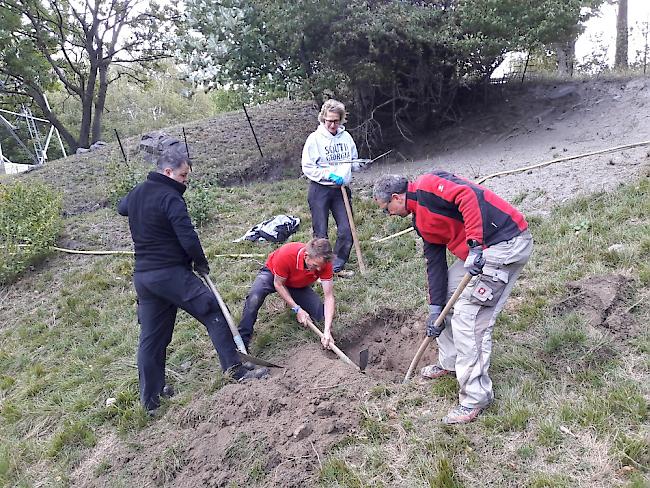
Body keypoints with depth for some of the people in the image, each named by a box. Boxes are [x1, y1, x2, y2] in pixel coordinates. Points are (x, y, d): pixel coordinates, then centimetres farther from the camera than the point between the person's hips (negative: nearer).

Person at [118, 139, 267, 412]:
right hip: (172, 274, -9)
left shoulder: (136, 193, 12)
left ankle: (150, 398, 24)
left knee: (151, 337, 14)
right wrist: (201, 263, -4)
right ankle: (236, 371, 2)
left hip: (143, 276, 9)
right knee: (214, 315, -1)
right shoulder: (170, 198, -15)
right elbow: (188, 238, -20)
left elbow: (122, 207, 36)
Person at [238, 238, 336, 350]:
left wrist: (327, 331, -37)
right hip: (273, 274, -3)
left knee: (321, 315, -12)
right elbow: (278, 284, -24)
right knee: (254, 298, -34)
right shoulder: (286, 254, -40)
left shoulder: (324, 263, -31)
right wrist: (297, 309, -29)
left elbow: (329, 296, -28)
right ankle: (241, 341, -21)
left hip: (299, 285, 3)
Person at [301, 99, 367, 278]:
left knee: (346, 231, 2)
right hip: (320, 190, -4)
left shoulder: (346, 137, 6)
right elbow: (307, 167, -8)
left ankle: (338, 266, 19)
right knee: (321, 233, 2)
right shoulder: (315, 138, -7)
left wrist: (358, 165, -4)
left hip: (341, 190, 4)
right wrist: (329, 175, -18)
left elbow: (352, 162, 19)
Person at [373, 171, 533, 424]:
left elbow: (467, 196, -26)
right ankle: (449, 363, 36)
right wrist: (435, 309, 17)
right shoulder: (422, 221, 18)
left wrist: (474, 244, -31)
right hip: (480, 252, 11)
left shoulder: (426, 185, -10)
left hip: (506, 243, -10)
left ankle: (475, 397, 1)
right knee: (447, 291, 19)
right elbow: (434, 262, 19)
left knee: (468, 317, -11)